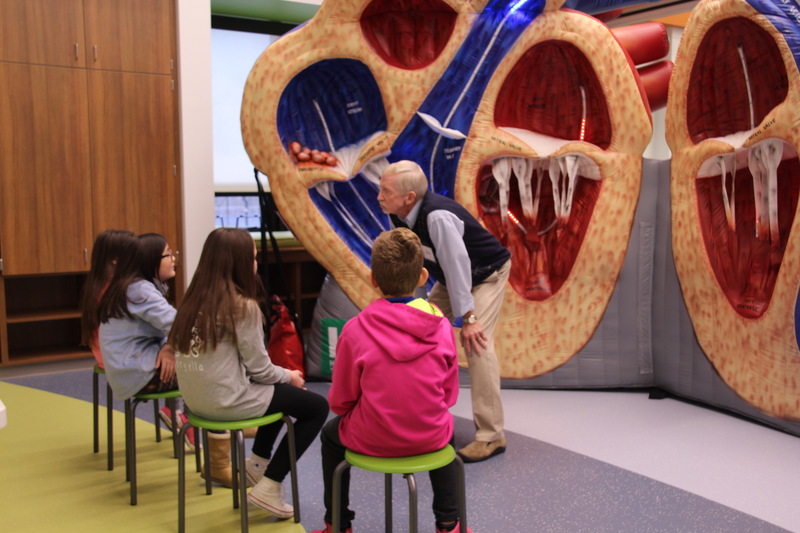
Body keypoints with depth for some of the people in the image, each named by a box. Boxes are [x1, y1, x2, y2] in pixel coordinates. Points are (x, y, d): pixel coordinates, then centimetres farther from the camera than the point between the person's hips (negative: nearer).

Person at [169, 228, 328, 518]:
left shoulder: (195, 299, 5)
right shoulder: (243, 306, -17)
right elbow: (259, 369, -13)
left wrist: (282, 376, 13)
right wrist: (289, 375, 8)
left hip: (195, 397, 8)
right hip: (227, 399, -8)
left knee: (280, 388, 29)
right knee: (317, 407, 6)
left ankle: (258, 461, 33)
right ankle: (268, 488, 6)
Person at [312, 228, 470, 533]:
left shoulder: (355, 330, -17)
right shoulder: (441, 327, -11)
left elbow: (340, 401, -6)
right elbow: (449, 394, 0)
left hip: (372, 440, -2)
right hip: (430, 438, 2)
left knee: (331, 434, 31)